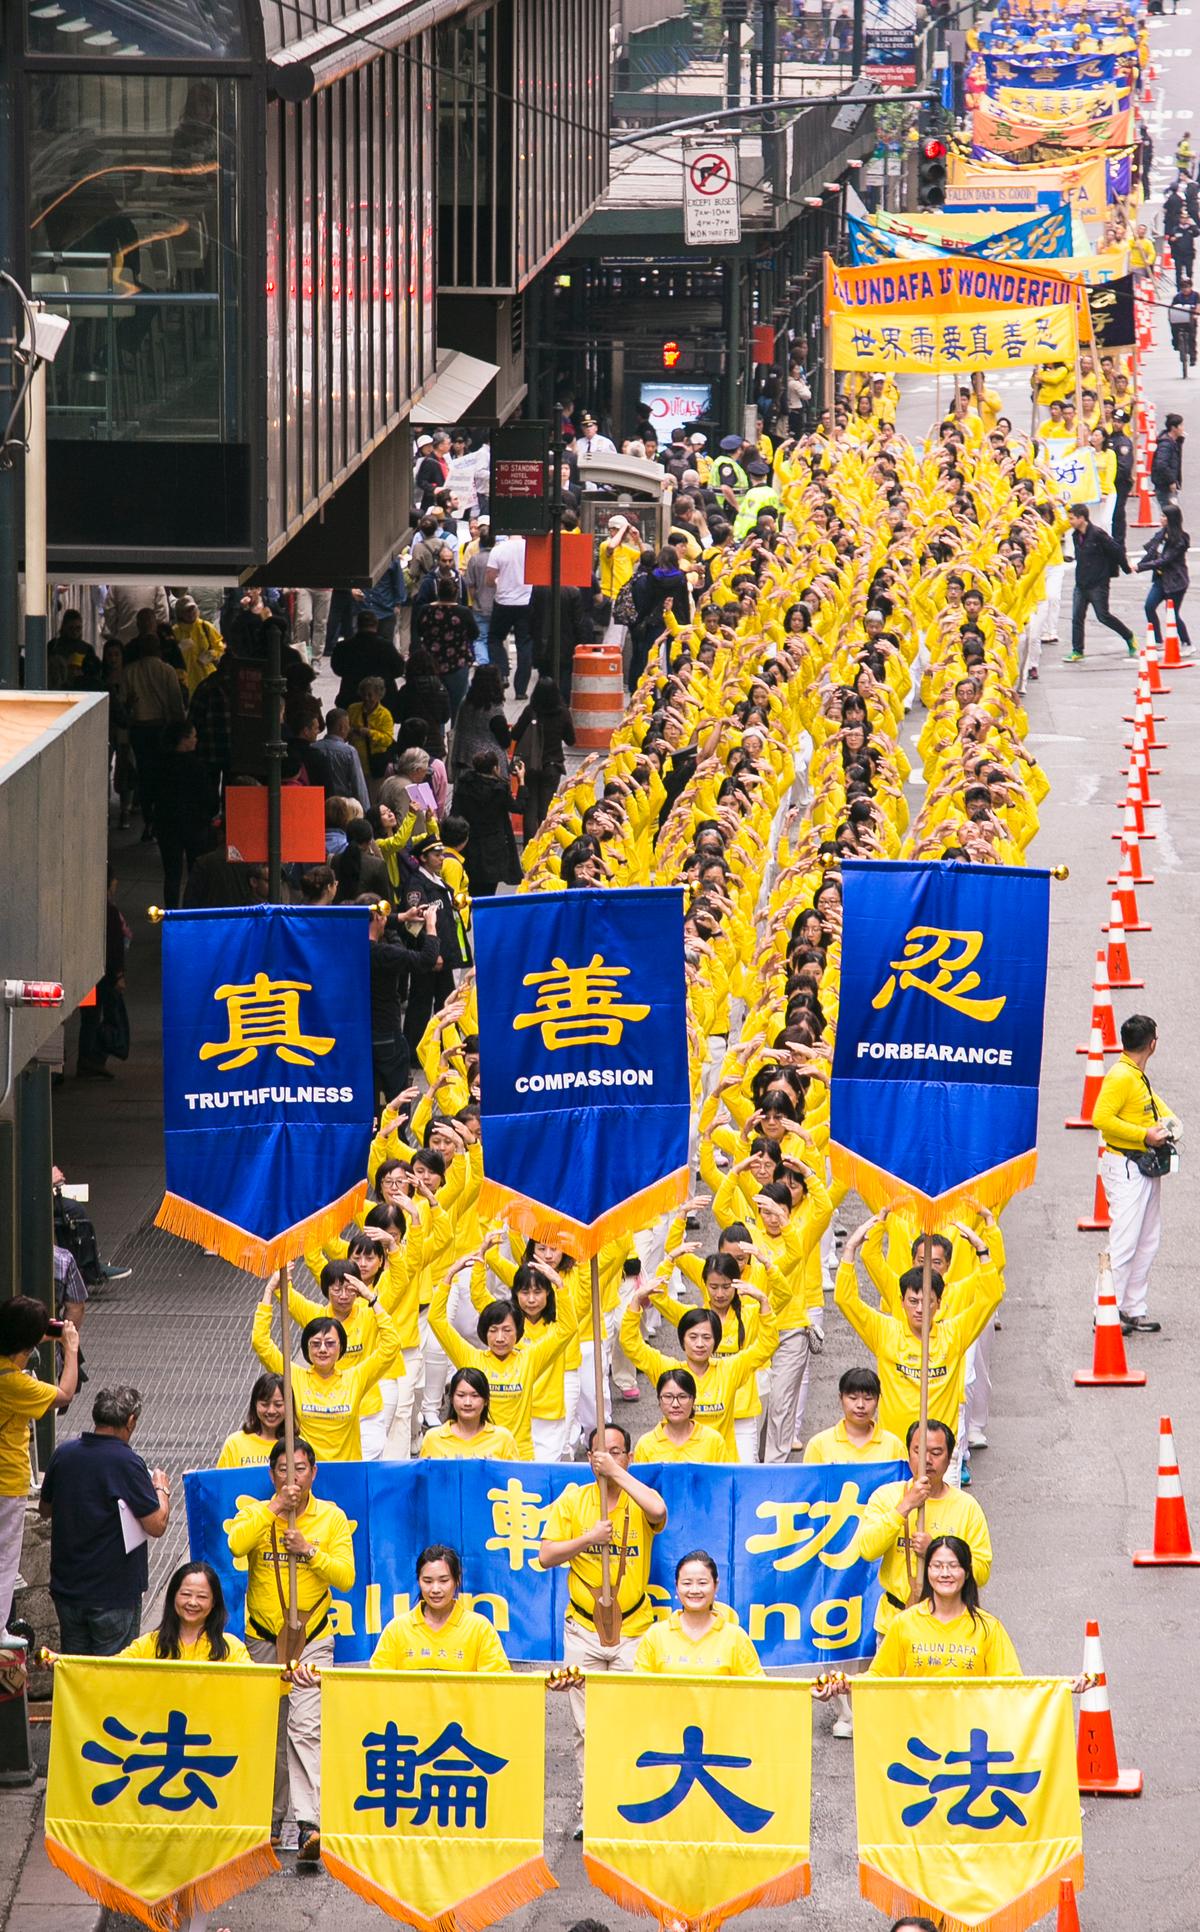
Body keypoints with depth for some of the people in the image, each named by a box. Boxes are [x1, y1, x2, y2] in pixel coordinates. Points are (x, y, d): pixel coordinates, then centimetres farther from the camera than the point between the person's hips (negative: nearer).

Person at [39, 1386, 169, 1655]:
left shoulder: (63, 1454, 0)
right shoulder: (126, 1463, -17)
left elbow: (45, 1509, 15)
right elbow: (157, 1525, -15)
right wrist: (162, 1489, 2)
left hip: (67, 1588, 6)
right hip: (114, 1591, -6)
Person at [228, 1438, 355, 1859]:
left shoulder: (332, 1518, 2)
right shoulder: (256, 1512, 2)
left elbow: (345, 1576, -4)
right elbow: (236, 1544, -19)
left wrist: (309, 1551, -17)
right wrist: (274, 1508, -21)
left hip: (312, 1638, -2)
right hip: (262, 1638, 2)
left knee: (305, 1728, -16)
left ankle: (310, 1824, -25)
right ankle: (270, 1822, 19)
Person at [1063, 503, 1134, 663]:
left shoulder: (1097, 534, -18)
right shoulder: (1076, 536, 6)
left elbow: (1116, 551, -12)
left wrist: (1127, 569, -3)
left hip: (1098, 584, -7)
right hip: (1081, 583, 7)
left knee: (1103, 616, -2)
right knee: (1077, 617, 2)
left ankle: (1129, 637, 18)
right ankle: (1077, 651, 7)